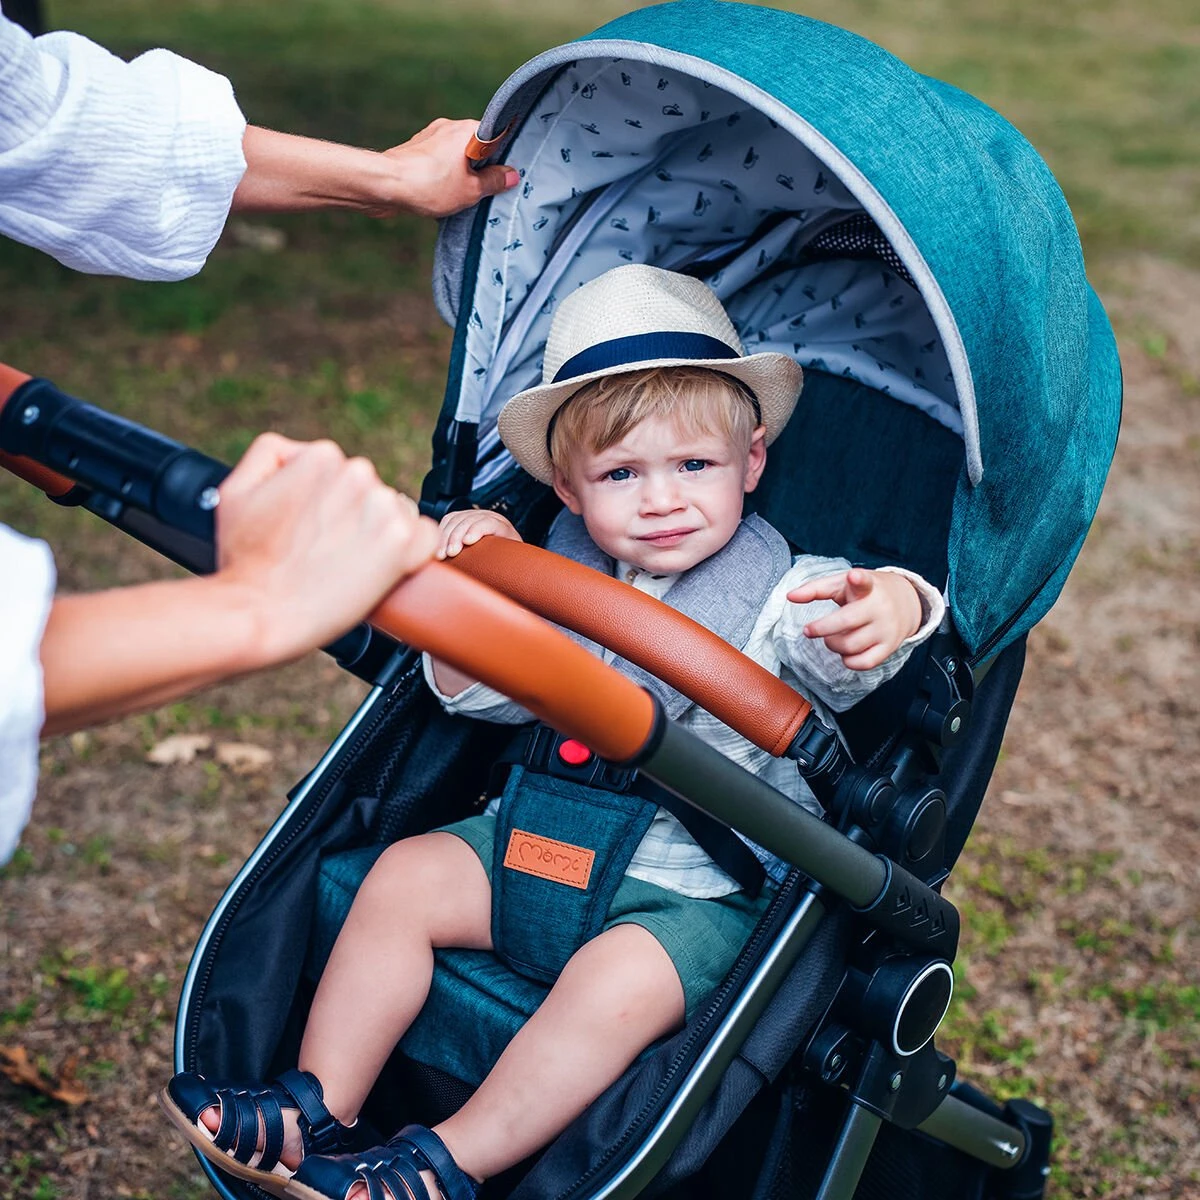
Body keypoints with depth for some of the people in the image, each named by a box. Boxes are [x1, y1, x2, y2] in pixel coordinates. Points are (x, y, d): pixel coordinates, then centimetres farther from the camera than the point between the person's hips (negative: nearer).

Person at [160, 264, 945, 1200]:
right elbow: (472, 691, 7)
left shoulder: (782, 599, -10)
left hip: (692, 896, -5)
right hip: (535, 844, 6)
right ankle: (320, 1110, 0)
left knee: (618, 982, -31)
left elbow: (852, 649, -28)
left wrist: (890, 610, -52)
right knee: (403, 877, -5)